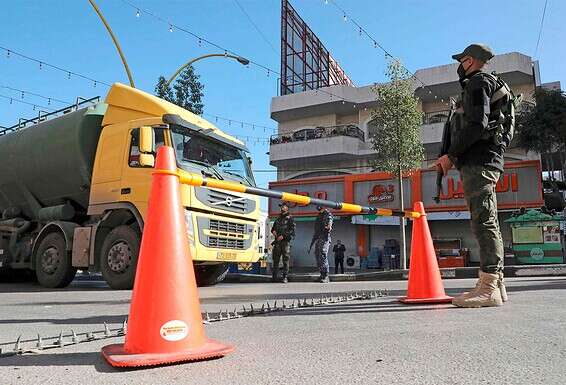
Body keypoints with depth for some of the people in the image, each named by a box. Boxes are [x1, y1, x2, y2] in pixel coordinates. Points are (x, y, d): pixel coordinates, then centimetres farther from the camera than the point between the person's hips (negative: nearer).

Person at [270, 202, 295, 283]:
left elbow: (292, 230, -9)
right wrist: (273, 231, 4)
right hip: (277, 241, 6)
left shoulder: (290, 218, 1)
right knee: (275, 259, 4)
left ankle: (285, 277, -3)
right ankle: (275, 277, 9)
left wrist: (283, 236, -17)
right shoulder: (278, 218, 21)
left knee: (285, 260, -5)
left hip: (285, 241, -6)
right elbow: (273, 227, 28)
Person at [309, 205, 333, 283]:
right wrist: (311, 244, 28)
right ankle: (322, 275, 13)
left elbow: (329, 221, -22)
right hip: (317, 239, 8)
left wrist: (329, 226, -48)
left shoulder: (328, 214, 2)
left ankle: (326, 276, -18)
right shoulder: (318, 216, 24)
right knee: (318, 257, 5)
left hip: (324, 238, -8)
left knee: (323, 256, -18)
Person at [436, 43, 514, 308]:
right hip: (486, 160, 10)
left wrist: (451, 155, -14)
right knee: (487, 222, 8)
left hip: (478, 161, -10)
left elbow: (476, 125, -17)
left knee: (483, 221, -16)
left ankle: (488, 288, -18)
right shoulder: (490, 85, 30)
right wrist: (456, 157, 18)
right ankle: (495, 284, 12)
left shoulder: (478, 82, -2)